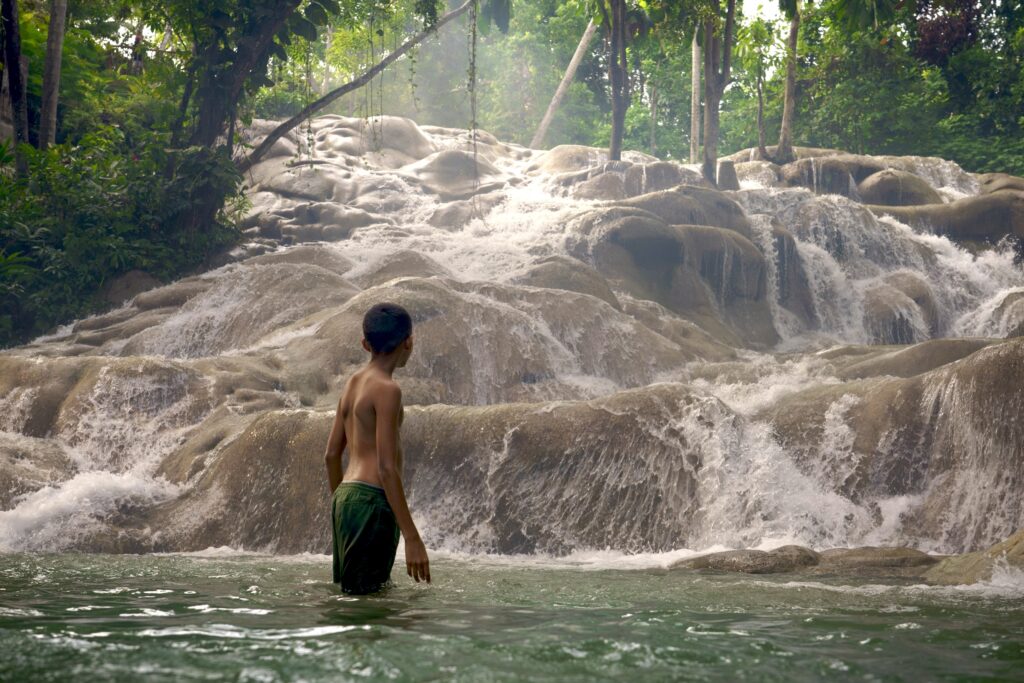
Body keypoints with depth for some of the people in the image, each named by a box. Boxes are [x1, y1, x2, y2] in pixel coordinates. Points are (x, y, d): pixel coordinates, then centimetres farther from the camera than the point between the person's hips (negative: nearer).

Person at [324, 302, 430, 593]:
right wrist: (413, 538, -18)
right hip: (371, 503, -9)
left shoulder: (353, 384, 15)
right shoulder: (387, 389, -12)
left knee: (347, 591, 13)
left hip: (347, 497, 9)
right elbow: (386, 468, -18)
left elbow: (332, 455, 19)